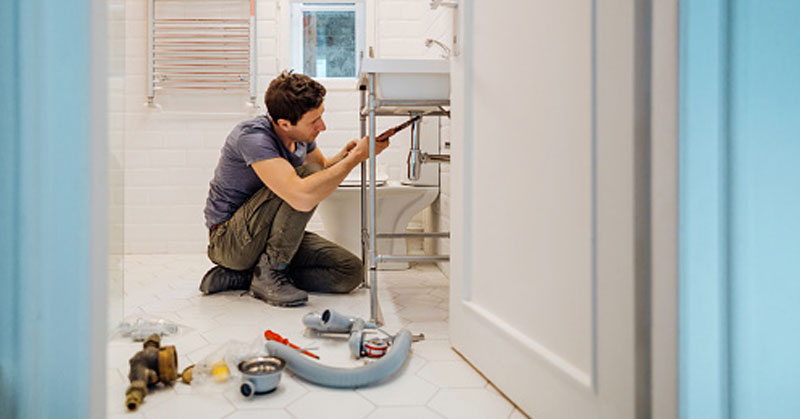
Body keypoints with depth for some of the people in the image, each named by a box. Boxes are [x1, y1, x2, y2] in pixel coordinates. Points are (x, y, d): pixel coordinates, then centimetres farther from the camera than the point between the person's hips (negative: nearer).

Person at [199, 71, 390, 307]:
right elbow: (303, 198, -41)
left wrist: (344, 155, -5)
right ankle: (268, 274, -16)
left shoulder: (301, 133, -3)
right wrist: (356, 157, -31)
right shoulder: (252, 137, -27)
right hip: (229, 240, -8)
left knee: (350, 272, -7)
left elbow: (323, 167, 19)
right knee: (307, 175, -27)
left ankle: (240, 277, -1)